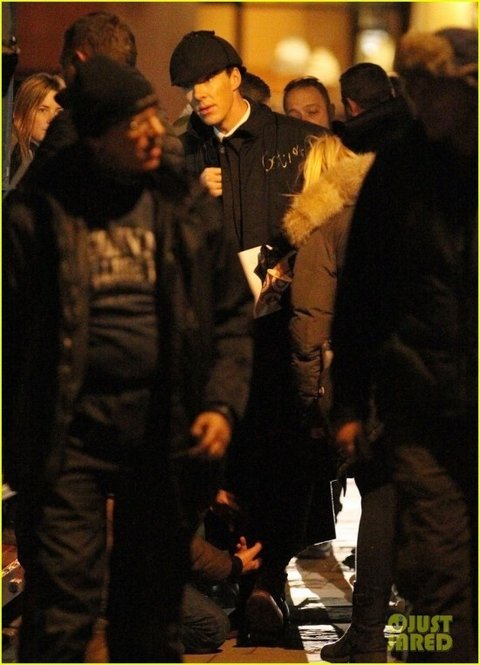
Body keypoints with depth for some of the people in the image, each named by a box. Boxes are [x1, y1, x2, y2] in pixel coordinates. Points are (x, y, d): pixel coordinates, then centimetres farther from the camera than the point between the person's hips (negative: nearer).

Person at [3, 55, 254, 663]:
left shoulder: (185, 207, 6)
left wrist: (222, 405, -2)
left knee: (153, 611, 14)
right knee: (62, 608, -6)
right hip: (69, 431, -4)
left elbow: (232, 313, 11)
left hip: (164, 431, 4)